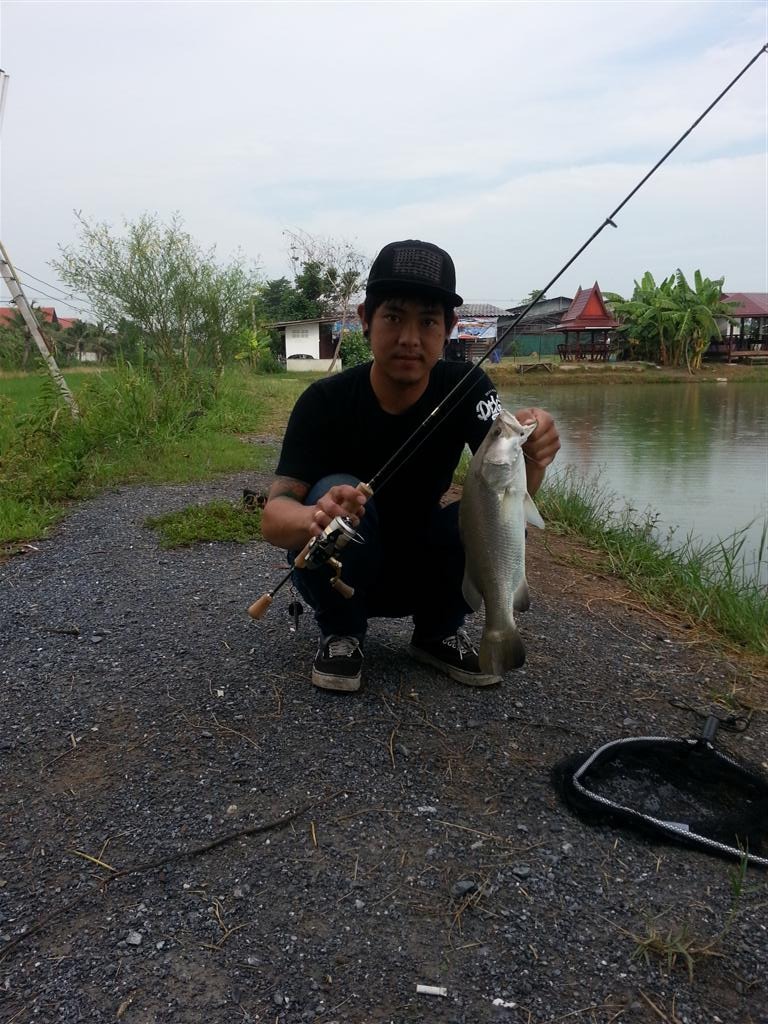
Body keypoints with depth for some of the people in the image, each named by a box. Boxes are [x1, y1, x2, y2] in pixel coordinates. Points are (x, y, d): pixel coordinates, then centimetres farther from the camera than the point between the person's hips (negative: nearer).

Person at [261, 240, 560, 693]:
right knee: (335, 493, -32)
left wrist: (530, 455, -53)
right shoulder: (325, 401, -22)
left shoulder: (467, 387, -16)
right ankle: (341, 633, -6)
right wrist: (314, 518, -55)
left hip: (424, 572, 2)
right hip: (341, 575, -2)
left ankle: (437, 632, 2)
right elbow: (274, 515, -30)